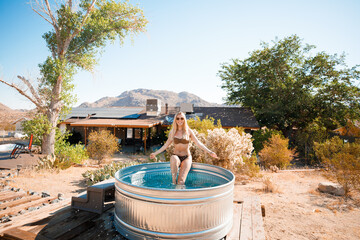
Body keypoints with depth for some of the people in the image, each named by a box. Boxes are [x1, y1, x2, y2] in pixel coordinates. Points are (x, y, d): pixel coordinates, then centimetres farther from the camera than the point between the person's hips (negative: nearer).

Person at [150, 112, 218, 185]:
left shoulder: (188, 131, 1)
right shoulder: (172, 132, 5)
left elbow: (198, 143, 0)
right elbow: (166, 145, 14)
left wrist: (209, 152, -9)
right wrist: (155, 153, 13)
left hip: (186, 158, -1)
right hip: (176, 156, 1)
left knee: (181, 182, -20)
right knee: (173, 159, -36)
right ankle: (174, 182, -26)